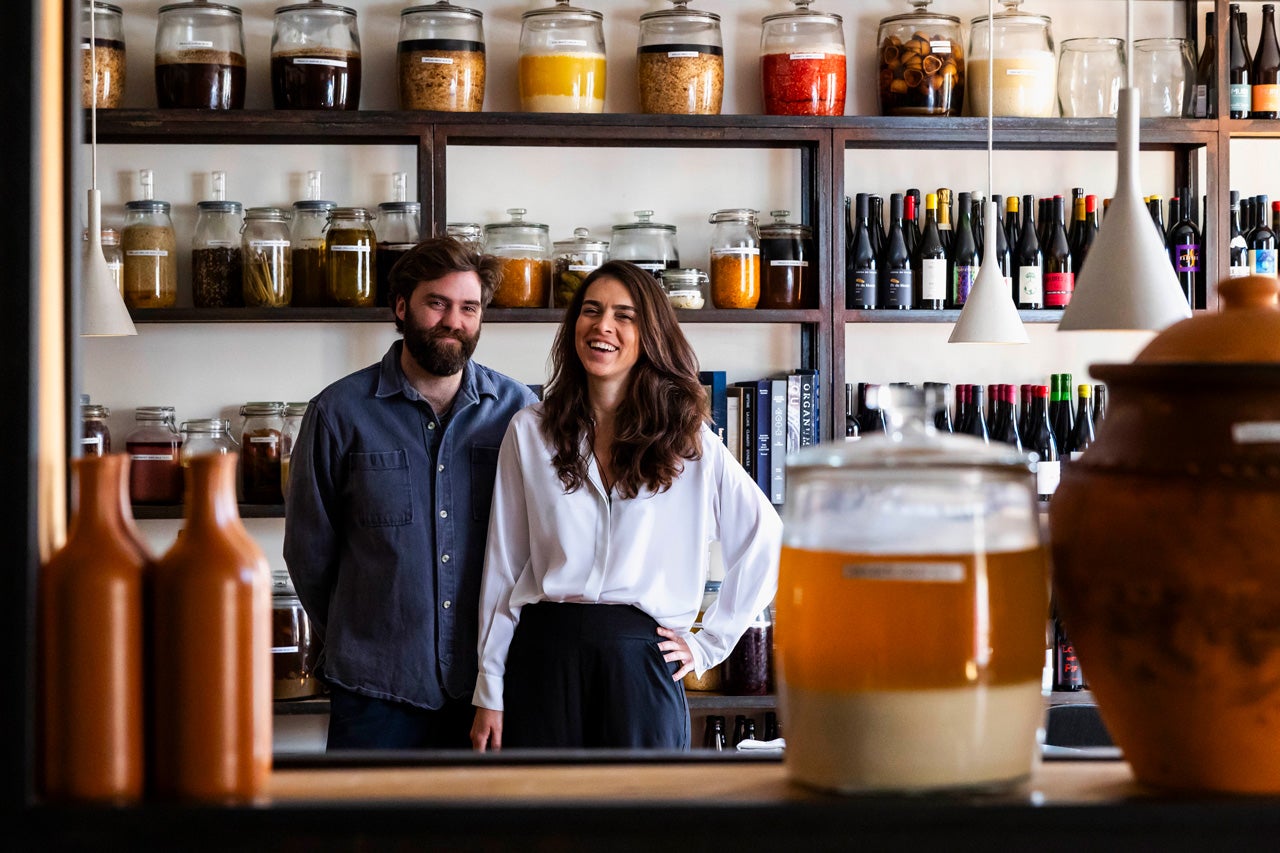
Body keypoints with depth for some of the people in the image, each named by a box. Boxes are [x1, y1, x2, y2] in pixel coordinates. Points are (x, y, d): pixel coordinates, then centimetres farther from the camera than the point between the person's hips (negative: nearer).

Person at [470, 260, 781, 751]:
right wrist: (489, 694, 4)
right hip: (544, 656, 1)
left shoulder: (690, 441, 4)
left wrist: (708, 644, 3)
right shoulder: (530, 431, 7)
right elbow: (503, 565, 7)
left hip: (641, 663, -1)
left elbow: (766, 544, 7)